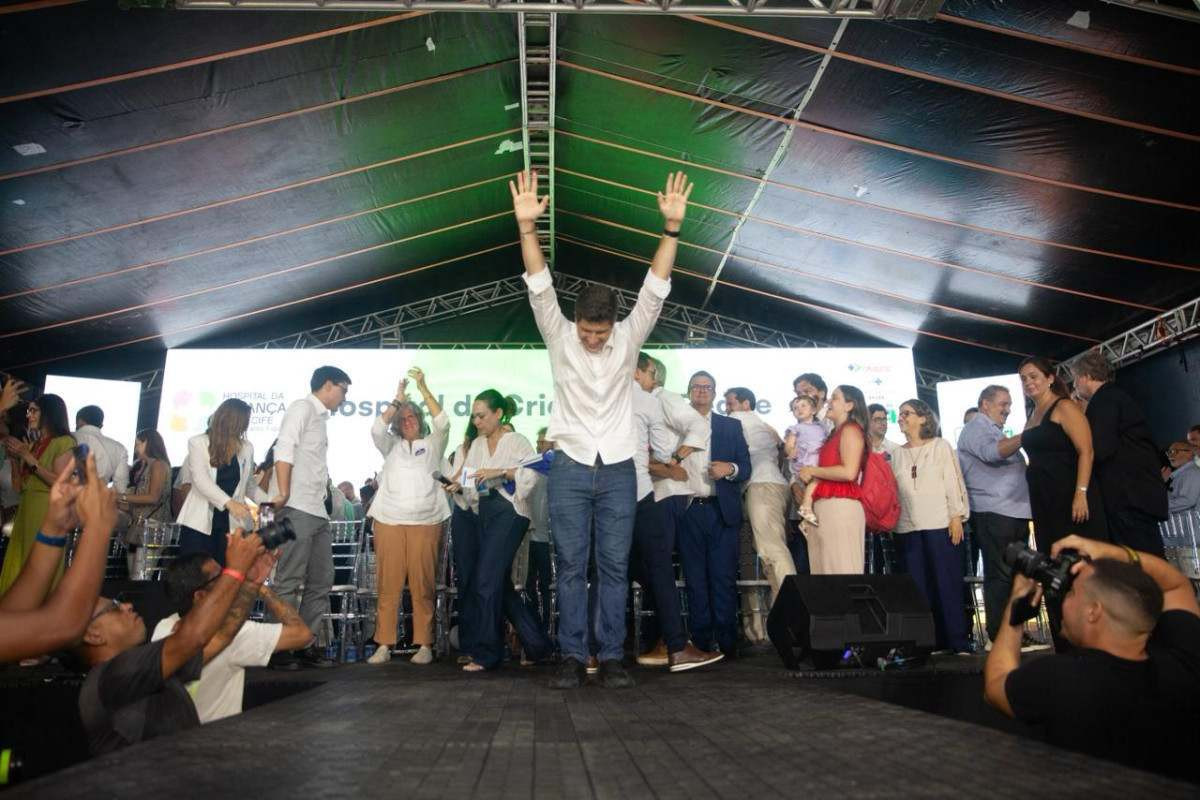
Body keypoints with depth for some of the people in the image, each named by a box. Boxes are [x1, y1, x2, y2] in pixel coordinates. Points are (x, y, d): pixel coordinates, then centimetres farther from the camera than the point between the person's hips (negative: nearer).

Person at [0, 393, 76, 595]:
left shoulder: (64, 442, -5)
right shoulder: (33, 444, 18)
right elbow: (19, 485, 18)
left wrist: (27, 457, -13)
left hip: (48, 511, -8)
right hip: (25, 510, 8)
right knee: (17, 568, 6)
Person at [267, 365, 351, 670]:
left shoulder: (320, 417, 23)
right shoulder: (303, 407, -2)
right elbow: (284, 449, -15)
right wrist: (284, 494, -20)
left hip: (318, 512, 9)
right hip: (297, 510, -9)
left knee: (321, 582, 10)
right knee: (289, 582, -5)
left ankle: (305, 645, 16)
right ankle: (277, 648, 2)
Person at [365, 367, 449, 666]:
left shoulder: (432, 445, 16)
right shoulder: (391, 446, 21)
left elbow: (442, 423, -1)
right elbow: (377, 429, 1)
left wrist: (423, 388, -5)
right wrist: (398, 399, -4)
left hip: (426, 522, -1)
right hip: (388, 521, 1)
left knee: (423, 585, -5)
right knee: (387, 585, -3)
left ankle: (424, 644, 0)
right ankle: (384, 644, 1)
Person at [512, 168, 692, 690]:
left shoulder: (628, 339, 1)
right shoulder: (559, 337, -1)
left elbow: (654, 289, -9)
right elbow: (540, 287, -13)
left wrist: (672, 228, -21)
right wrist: (527, 227, -27)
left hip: (618, 469, 1)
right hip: (570, 469, 0)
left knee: (614, 566, 4)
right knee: (570, 566, 3)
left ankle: (612, 657, 12)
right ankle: (573, 657, 11)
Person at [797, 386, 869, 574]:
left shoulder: (851, 430, -2)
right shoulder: (835, 433, 23)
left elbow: (849, 472, -15)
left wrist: (812, 471, -7)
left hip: (840, 507, -8)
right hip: (823, 507, 8)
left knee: (840, 568, -8)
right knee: (825, 567, 4)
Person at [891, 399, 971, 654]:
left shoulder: (941, 446, 5)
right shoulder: (898, 453, 14)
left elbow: (954, 482, 0)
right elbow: (895, 489, 13)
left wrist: (957, 517, -7)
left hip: (941, 525, -4)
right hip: (908, 528, 4)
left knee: (948, 584, -3)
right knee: (920, 587, 3)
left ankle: (959, 643, 1)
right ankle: (933, 642, 9)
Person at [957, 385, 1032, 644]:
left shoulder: (995, 431, 26)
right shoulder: (976, 428, -4)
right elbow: (992, 452, -24)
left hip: (1015, 512, 10)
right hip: (994, 514, -10)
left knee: (1015, 573, 10)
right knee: (1000, 576, -9)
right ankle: (999, 637, -6)